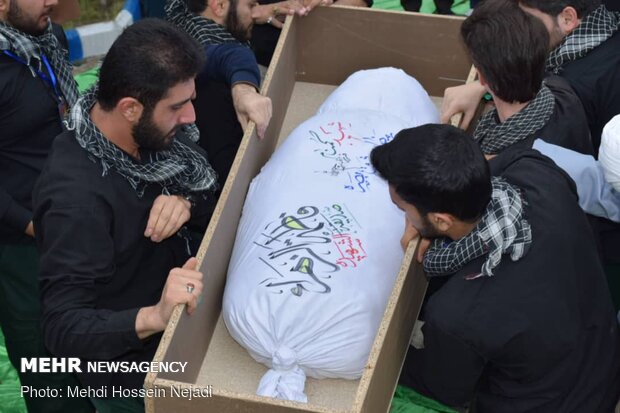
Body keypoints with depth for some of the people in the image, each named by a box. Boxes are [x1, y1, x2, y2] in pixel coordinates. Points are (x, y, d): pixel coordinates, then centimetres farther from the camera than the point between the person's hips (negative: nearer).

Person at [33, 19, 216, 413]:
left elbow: (210, 200, 0)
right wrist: (153, 317, -50)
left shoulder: (145, 134, -13)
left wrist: (185, 203, -22)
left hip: (168, 345, 7)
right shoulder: (77, 198, -34)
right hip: (129, 379, -7)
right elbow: (64, 330, -34)